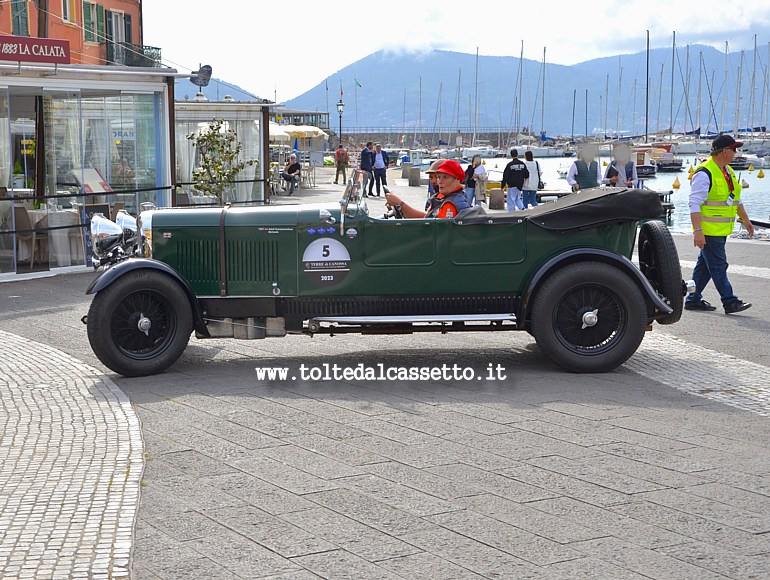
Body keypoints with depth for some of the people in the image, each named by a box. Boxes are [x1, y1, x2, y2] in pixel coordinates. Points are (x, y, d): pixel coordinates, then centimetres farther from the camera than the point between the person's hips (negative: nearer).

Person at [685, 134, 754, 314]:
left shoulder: (728, 171, 14)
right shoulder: (704, 174, -16)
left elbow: (735, 199, 27)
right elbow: (695, 204, -21)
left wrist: (745, 220, 27)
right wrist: (698, 231, -26)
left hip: (721, 230, 9)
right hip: (708, 230, -9)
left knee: (705, 266, 12)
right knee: (718, 266, -5)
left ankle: (693, 300, 19)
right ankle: (730, 302, -3)